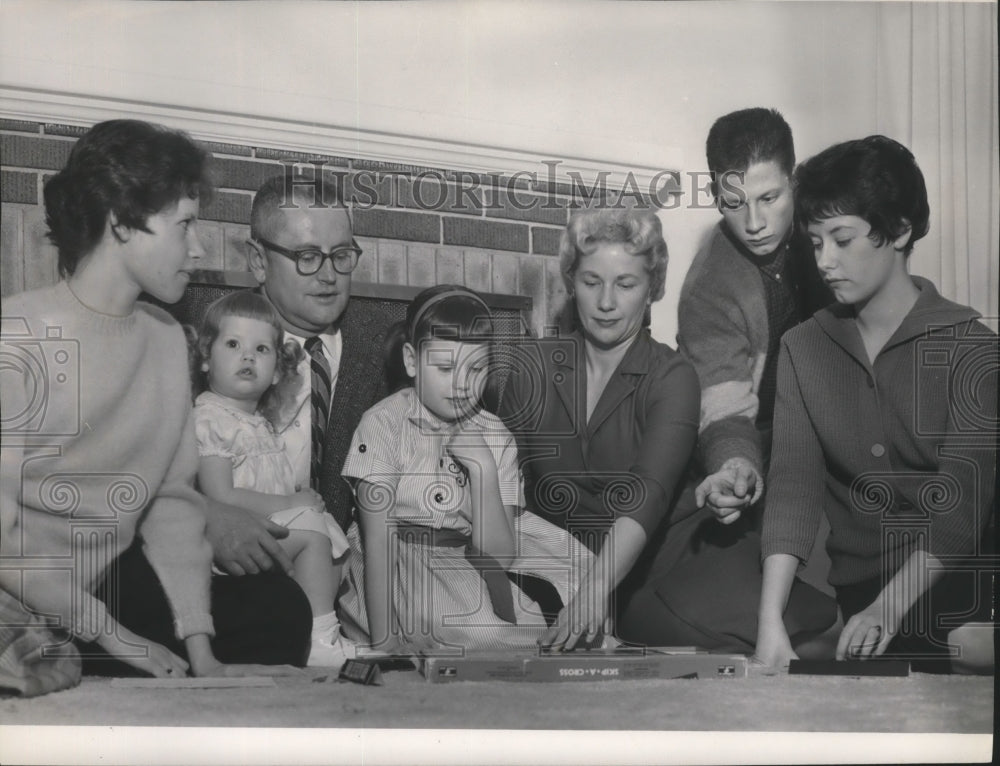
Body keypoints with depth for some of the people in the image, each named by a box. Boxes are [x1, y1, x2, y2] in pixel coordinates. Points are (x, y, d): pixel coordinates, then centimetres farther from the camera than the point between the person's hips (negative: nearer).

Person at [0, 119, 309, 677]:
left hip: (119, 580, 7)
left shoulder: (167, 338, 5)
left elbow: (173, 499, 3)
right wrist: (109, 635, -18)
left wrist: (199, 649, -6)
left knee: (281, 608, -3)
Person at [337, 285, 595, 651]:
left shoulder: (494, 437, 0)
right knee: (479, 630, -30)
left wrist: (483, 469, -18)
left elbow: (499, 554, -7)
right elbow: (378, 544, -14)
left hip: (469, 569, 4)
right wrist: (382, 642, -19)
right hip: (398, 572, -4)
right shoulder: (383, 425, -12)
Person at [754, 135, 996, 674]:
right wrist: (771, 623, -17)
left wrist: (886, 609, -29)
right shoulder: (803, 349, 7)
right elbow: (792, 485, -4)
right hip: (861, 582, 1)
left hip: (956, 573, -1)